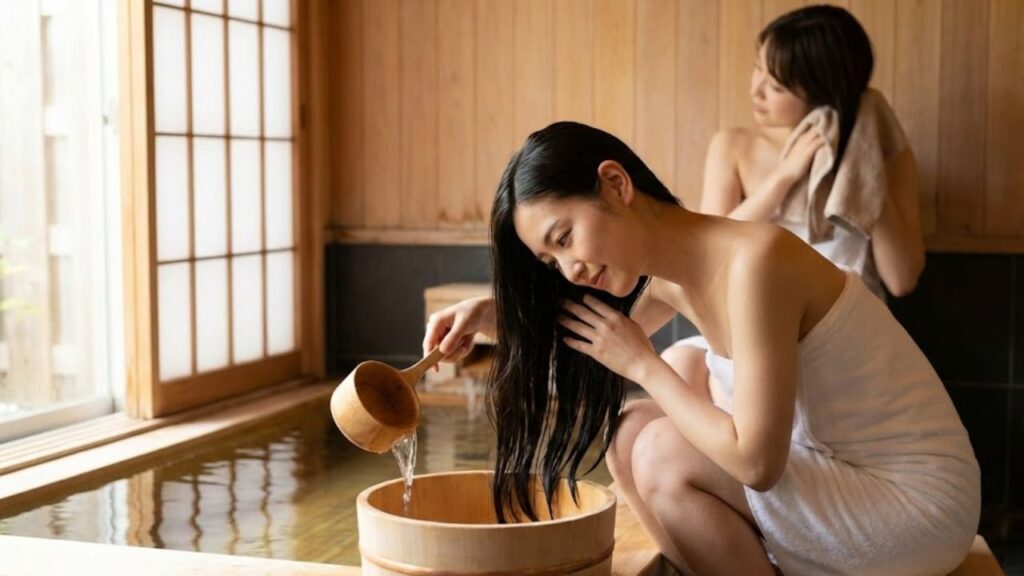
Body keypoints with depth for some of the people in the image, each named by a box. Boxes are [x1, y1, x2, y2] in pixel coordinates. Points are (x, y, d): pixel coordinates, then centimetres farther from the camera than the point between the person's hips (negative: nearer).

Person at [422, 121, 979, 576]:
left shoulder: (755, 261, -25)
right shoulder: (672, 277, 1)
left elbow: (756, 460, -28)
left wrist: (642, 363, -16)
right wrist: (491, 311, 6)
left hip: (921, 504, -8)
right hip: (836, 474, 8)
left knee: (664, 455, -19)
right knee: (630, 433, 1)